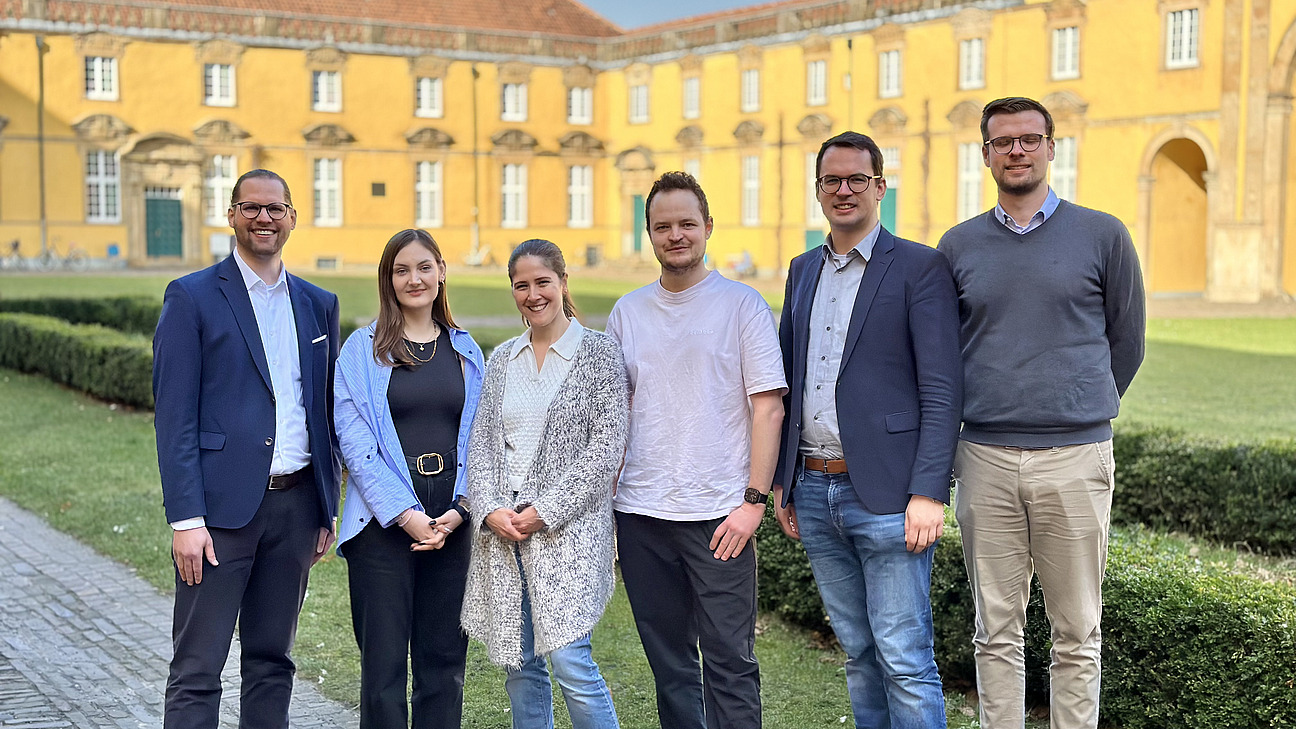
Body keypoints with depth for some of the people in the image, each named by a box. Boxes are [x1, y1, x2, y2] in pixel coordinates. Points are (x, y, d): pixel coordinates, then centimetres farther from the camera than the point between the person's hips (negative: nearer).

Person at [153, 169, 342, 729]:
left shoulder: (319, 304, 13)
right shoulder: (192, 297, -2)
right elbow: (174, 415, -7)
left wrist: (328, 509, 11)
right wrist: (186, 519, -14)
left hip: (296, 504, 5)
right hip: (221, 507, -5)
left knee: (272, 661, 13)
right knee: (197, 670, -2)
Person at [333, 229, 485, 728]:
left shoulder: (466, 351, 11)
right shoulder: (362, 350, 1)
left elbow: (477, 440, 10)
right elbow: (355, 444, -5)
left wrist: (458, 510, -5)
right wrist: (407, 515, -13)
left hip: (452, 525, 3)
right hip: (384, 524, -3)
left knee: (444, 660, 8)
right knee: (383, 662, 1)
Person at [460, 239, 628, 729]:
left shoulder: (599, 353, -1)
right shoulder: (502, 360, 14)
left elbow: (606, 448, -7)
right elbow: (481, 441, 11)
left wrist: (545, 512, -12)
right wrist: (489, 510, -6)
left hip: (568, 527, -5)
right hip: (502, 529, 5)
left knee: (570, 660, -12)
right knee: (519, 664, 7)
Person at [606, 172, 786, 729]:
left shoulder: (741, 304, 0)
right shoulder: (627, 312, 12)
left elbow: (768, 409, -3)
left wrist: (754, 500, -11)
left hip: (719, 514, -4)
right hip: (640, 515, 4)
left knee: (730, 662, -2)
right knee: (668, 662, 11)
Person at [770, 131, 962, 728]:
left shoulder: (921, 268, -5)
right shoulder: (803, 270, 15)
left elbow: (942, 391, -10)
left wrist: (928, 494, -16)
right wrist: (781, 479, 14)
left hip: (886, 494, -6)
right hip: (813, 493, 6)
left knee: (904, 660, -4)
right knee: (858, 652, 15)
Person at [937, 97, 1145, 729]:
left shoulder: (1102, 236, 3)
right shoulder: (959, 245, 9)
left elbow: (1125, 344, 10)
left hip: (1075, 458, -1)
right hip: (985, 461, 2)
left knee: (1077, 634, 5)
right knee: (996, 632, 8)